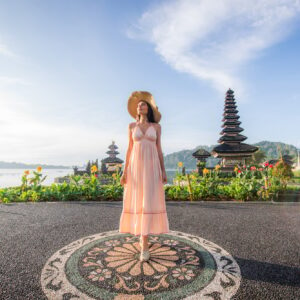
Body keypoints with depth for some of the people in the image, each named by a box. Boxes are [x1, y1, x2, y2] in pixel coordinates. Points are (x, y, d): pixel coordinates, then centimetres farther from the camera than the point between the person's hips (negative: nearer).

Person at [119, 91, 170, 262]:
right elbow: (130, 149, 9)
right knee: (137, 202, 3)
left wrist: (163, 171, 0)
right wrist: (125, 171, 0)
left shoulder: (156, 126, 10)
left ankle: (144, 247, -3)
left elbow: (159, 149, 8)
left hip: (152, 167, -1)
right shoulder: (132, 126, 12)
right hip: (136, 167, 2)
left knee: (148, 203, -9)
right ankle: (143, 234, 27)